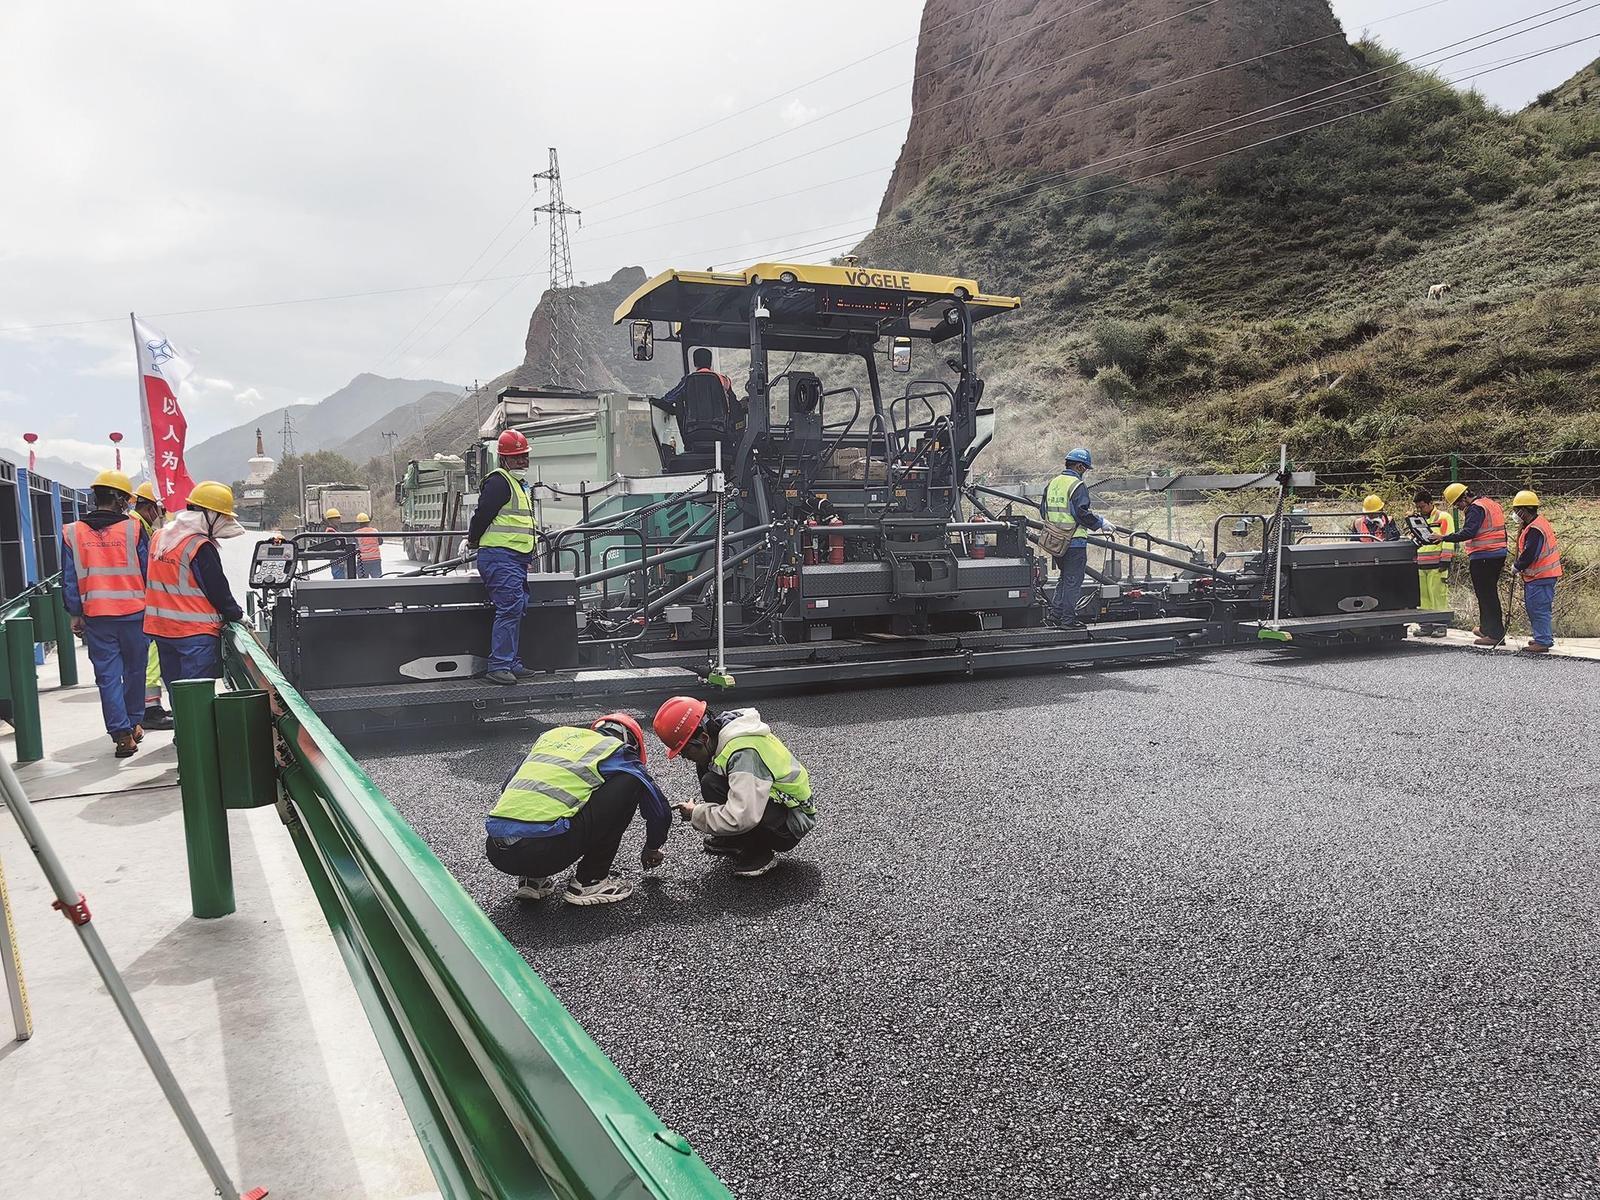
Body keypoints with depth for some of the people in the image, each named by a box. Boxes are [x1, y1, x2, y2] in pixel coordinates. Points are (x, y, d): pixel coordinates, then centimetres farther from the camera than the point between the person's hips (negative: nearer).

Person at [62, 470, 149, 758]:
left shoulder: (72, 533, 0)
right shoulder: (133, 528, -7)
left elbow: (69, 581, 3)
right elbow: (148, 572, -3)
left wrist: (75, 614, 12)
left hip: (95, 616, 1)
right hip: (134, 613, -1)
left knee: (107, 676, 5)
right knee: (134, 670, 15)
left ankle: (122, 734, 2)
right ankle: (133, 725, 27)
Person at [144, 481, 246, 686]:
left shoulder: (159, 537, 8)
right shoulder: (201, 547, -17)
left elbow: (153, 581, 16)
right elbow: (217, 589, -11)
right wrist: (237, 614, 5)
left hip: (161, 628, 8)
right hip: (195, 631, -8)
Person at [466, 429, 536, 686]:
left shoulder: (516, 483, 24)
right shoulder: (498, 482, -9)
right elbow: (483, 514, -14)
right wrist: (473, 540, 0)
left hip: (516, 558, 10)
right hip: (500, 556, -10)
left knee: (517, 609, 11)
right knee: (510, 609, -16)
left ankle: (512, 664, 16)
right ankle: (499, 666, -17)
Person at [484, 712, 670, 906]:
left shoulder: (553, 734, 26)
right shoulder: (616, 750, 12)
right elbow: (660, 810, 19)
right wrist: (652, 849, 38)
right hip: (543, 851, -6)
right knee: (629, 783, 6)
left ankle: (532, 879, 19)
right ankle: (589, 881, 10)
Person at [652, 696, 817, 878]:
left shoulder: (744, 752, -32)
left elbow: (741, 819, -39)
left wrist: (696, 814, -23)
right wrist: (701, 808, 0)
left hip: (791, 827, -9)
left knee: (712, 784, -25)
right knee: (705, 766, 4)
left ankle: (758, 853, -10)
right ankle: (733, 839, 11)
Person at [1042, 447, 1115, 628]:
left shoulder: (1052, 483, 10)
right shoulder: (1078, 485, -13)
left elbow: (1045, 511, 15)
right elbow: (1082, 514, -20)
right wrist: (1101, 523, -8)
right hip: (1074, 542, -7)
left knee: (1064, 577, 20)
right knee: (1073, 580, 1)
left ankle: (1055, 613, 19)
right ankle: (1068, 618, 4)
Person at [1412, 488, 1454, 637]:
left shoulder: (1443, 517, -1)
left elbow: (1448, 540, -7)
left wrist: (1445, 561, -12)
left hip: (1437, 565, -6)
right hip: (1421, 565, 6)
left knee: (1438, 596, -6)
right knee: (1423, 597, 6)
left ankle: (1440, 625, -2)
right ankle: (1426, 625, 10)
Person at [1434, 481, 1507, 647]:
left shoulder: (1475, 508, -13)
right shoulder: (1493, 504, 18)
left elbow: (1468, 532, -26)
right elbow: (1502, 532, 22)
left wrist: (1446, 537, -21)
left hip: (1483, 557, -10)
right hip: (1499, 555, 10)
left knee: (1486, 595, -5)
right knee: (1490, 593, 19)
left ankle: (1495, 634, -5)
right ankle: (1486, 628, 29)